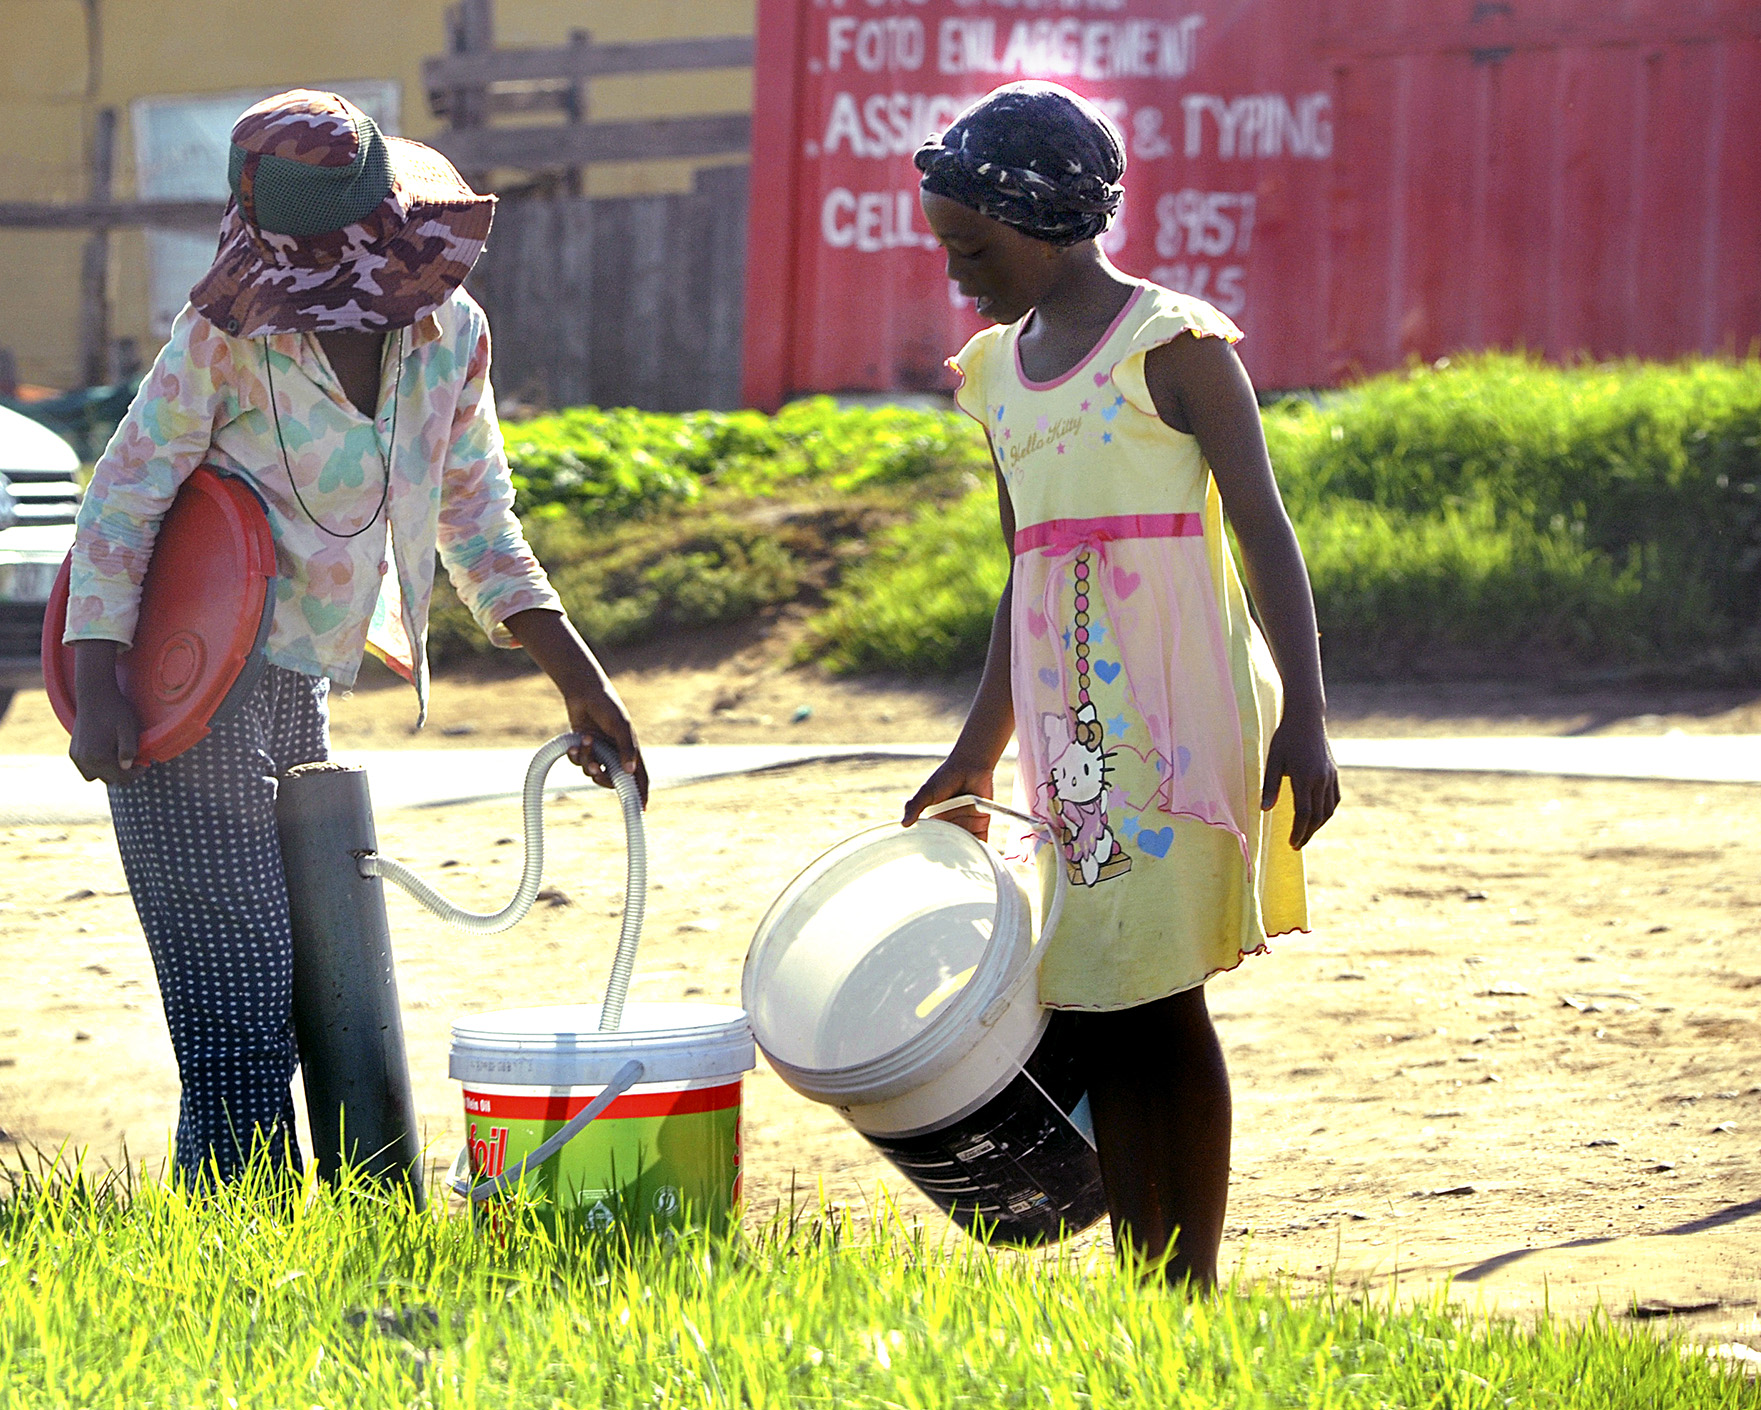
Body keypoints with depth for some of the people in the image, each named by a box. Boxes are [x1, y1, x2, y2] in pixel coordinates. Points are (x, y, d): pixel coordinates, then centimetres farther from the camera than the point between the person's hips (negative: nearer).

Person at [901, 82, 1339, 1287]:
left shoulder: (1172, 346, -7)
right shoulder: (1000, 371, 14)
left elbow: (1266, 532, -9)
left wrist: (1304, 724, -17)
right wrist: (980, 753, 25)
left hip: (1178, 708, -7)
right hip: (1069, 717, 7)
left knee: (1158, 997, -9)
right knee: (1093, 1002, 4)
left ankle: (1192, 1291, -6)